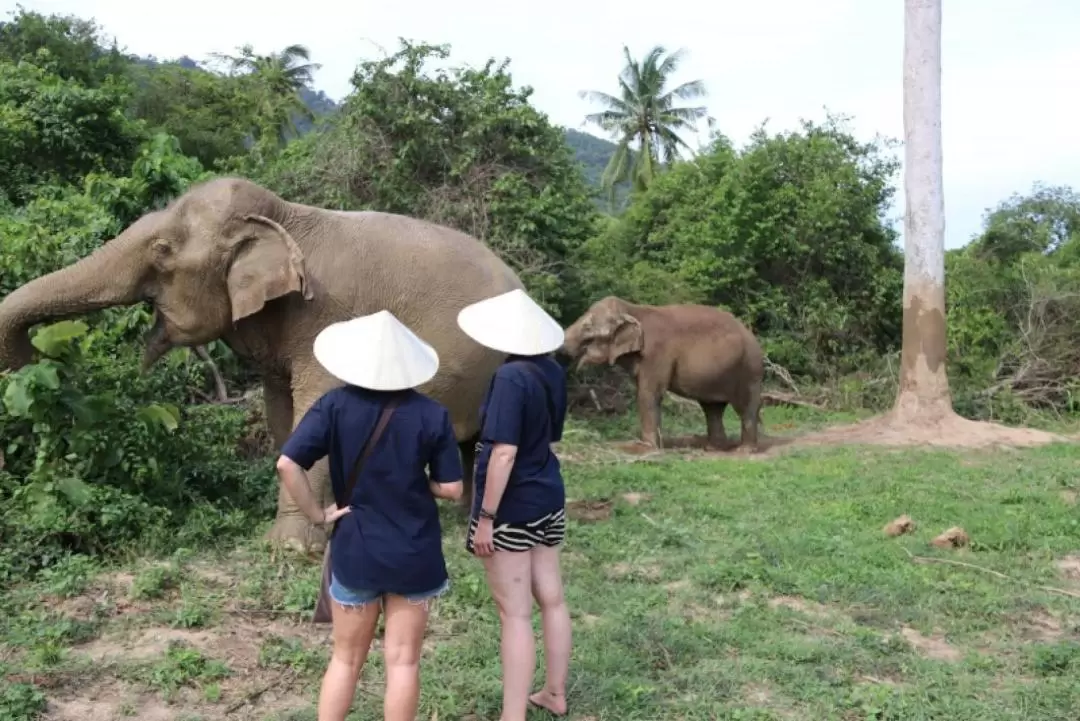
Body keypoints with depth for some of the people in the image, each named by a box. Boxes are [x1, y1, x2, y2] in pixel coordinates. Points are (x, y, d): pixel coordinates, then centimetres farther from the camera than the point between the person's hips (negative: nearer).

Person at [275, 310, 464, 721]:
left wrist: (316, 514, -7)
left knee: (346, 659, 17)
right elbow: (451, 489, -7)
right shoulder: (431, 413, -9)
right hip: (415, 553, 0)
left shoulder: (336, 405, -9)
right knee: (403, 661, 12)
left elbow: (287, 465, -18)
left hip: (355, 549, 1)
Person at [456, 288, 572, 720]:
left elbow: (504, 453, -25)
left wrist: (486, 516, -21)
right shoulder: (552, 372, 3)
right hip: (548, 498, 8)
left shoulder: (511, 378, -22)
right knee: (552, 600, 17)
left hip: (512, 508, -8)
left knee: (514, 614, 0)